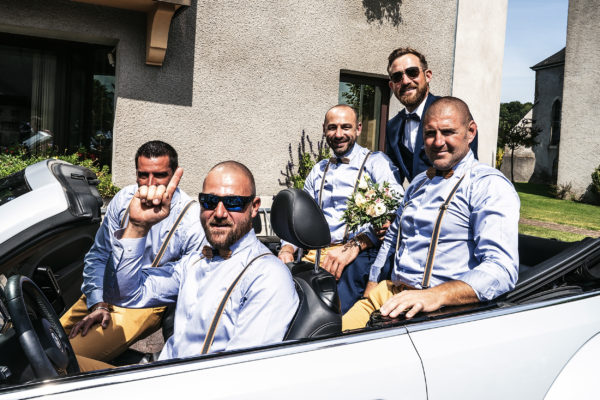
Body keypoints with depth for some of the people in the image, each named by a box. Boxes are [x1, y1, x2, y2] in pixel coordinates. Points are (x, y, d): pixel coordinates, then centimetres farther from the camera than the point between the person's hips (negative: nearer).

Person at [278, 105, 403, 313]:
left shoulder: (376, 162, 7)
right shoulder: (318, 171, 26)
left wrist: (354, 246, -22)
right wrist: (287, 248, 3)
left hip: (361, 255, -3)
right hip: (316, 254, 4)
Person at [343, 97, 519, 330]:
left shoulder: (490, 186, -6)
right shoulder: (419, 183, 19)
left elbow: (501, 269, -18)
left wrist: (436, 296, -31)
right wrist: (370, 292, 15)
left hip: (447, 308, -6)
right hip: (391, 294, 6)